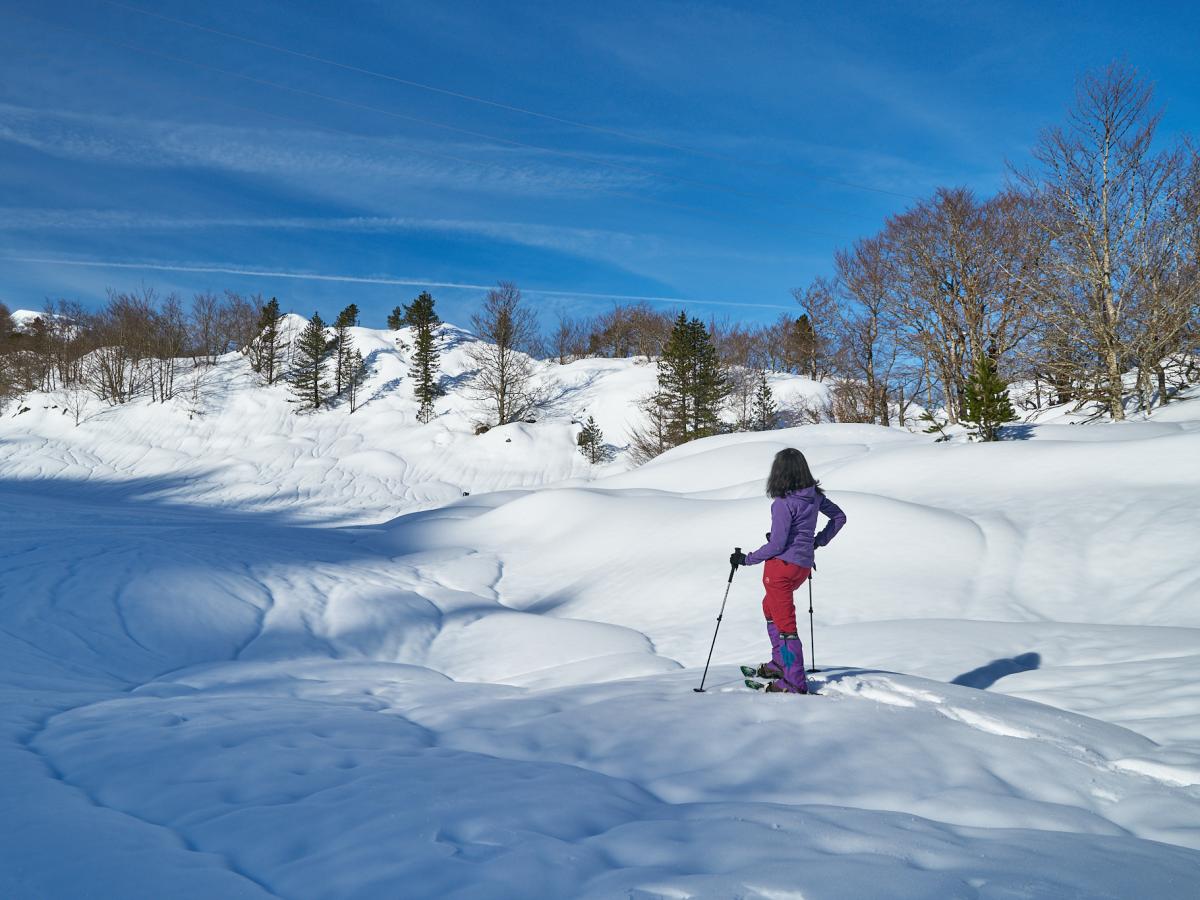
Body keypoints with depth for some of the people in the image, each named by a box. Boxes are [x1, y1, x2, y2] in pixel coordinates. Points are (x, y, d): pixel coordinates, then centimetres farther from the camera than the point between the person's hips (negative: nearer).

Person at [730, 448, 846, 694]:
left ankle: (795, 683, 5)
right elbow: (839, 517, 15)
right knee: (770, 606, 30)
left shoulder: (783, 504, -21)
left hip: (781, 565, -8)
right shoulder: (815, 496, 1)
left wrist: (746, 559, -9)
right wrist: (818, 541, 19)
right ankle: (780, 663, 34)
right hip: (803, 566, 8)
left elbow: (776, 545, -20)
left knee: (784, 624, 0)